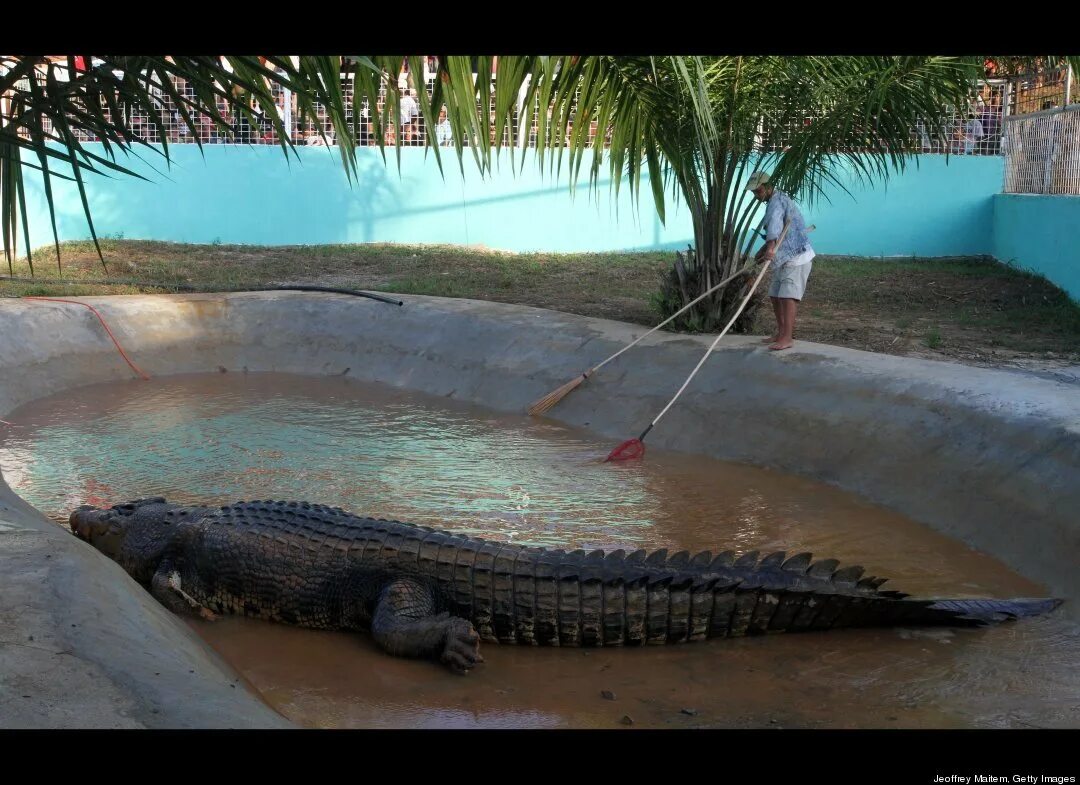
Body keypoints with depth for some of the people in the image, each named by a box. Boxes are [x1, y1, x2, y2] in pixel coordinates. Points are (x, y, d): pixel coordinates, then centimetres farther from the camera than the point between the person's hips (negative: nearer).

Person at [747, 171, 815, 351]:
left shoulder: (777, 201, -16)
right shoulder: (774, 202, 17)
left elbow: (775, 223, -38)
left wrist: (770, 246, -53)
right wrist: (763, 249, 21)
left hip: (797, 257, -10)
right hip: (784, 259, 10)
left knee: (788, 296, -18)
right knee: (775, 295, 12)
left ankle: (787, 338, -22)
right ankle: (781, 332, 21)